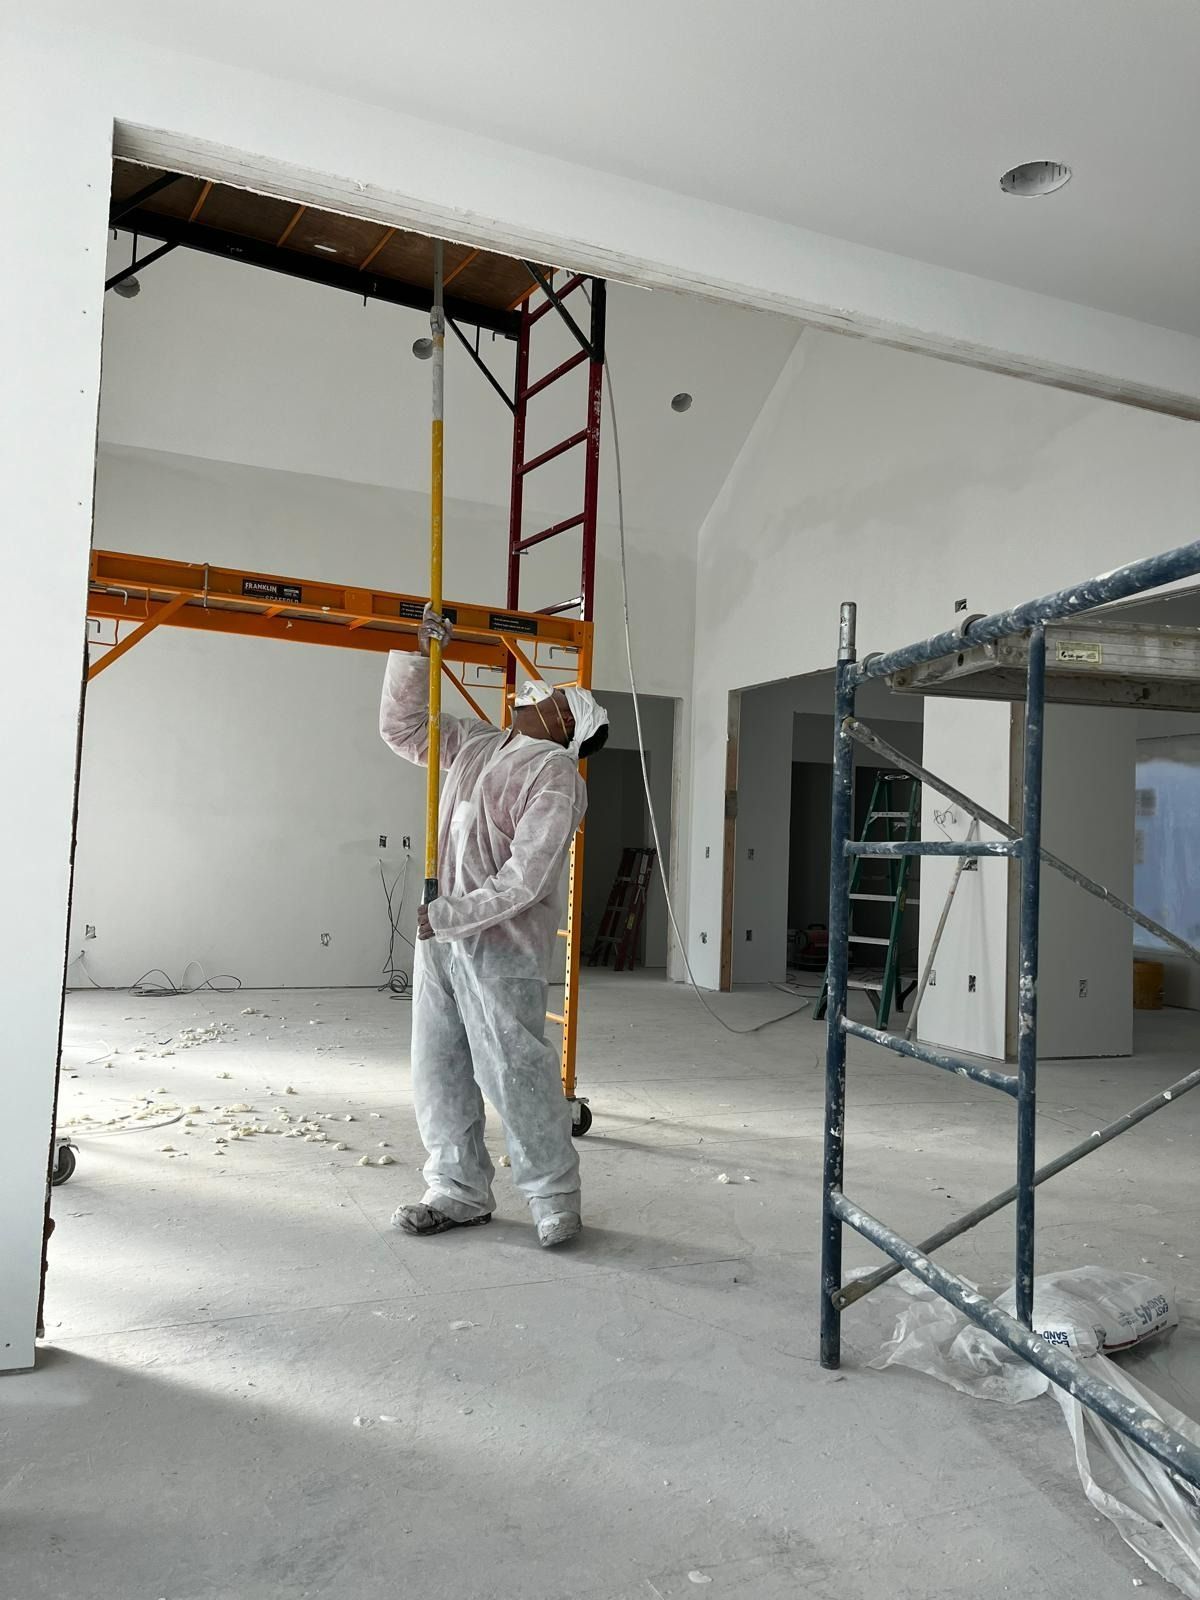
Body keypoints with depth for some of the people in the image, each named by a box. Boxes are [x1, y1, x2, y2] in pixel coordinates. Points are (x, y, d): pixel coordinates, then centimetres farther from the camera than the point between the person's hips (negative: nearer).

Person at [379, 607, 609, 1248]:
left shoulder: (555, 773, -10)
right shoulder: (474, 744, 14)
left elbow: (526, 879, -18)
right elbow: (402, 726, 24)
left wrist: (452, 916, -18)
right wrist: (414, 655, 13)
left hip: (500, 943, -8)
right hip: (439, 934, 8)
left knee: (513, 1072, -4)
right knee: (438, 1069, 11)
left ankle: (555, 1198, 13)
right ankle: (459, 1190, 25)